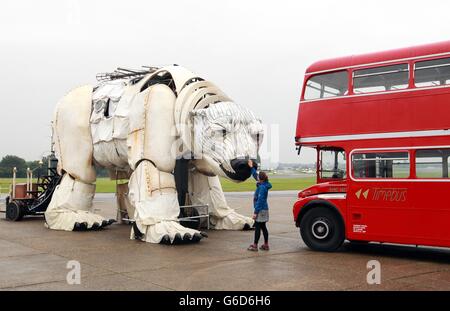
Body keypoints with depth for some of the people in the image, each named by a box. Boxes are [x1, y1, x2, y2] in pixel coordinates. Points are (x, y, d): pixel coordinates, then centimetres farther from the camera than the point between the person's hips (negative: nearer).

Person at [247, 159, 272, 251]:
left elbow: (260, 200, -23)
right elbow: (255, 175, 24)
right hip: (263, 210, 9)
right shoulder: (262, 184, 7)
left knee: (257, 227, -2)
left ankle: (255, 246, 5)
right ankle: (266, 245, 21)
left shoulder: (262, 187, -21)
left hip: (261, 210, -9)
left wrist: (255, 212, -22)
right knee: (263, 227, 14)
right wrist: (252, 167, 30)